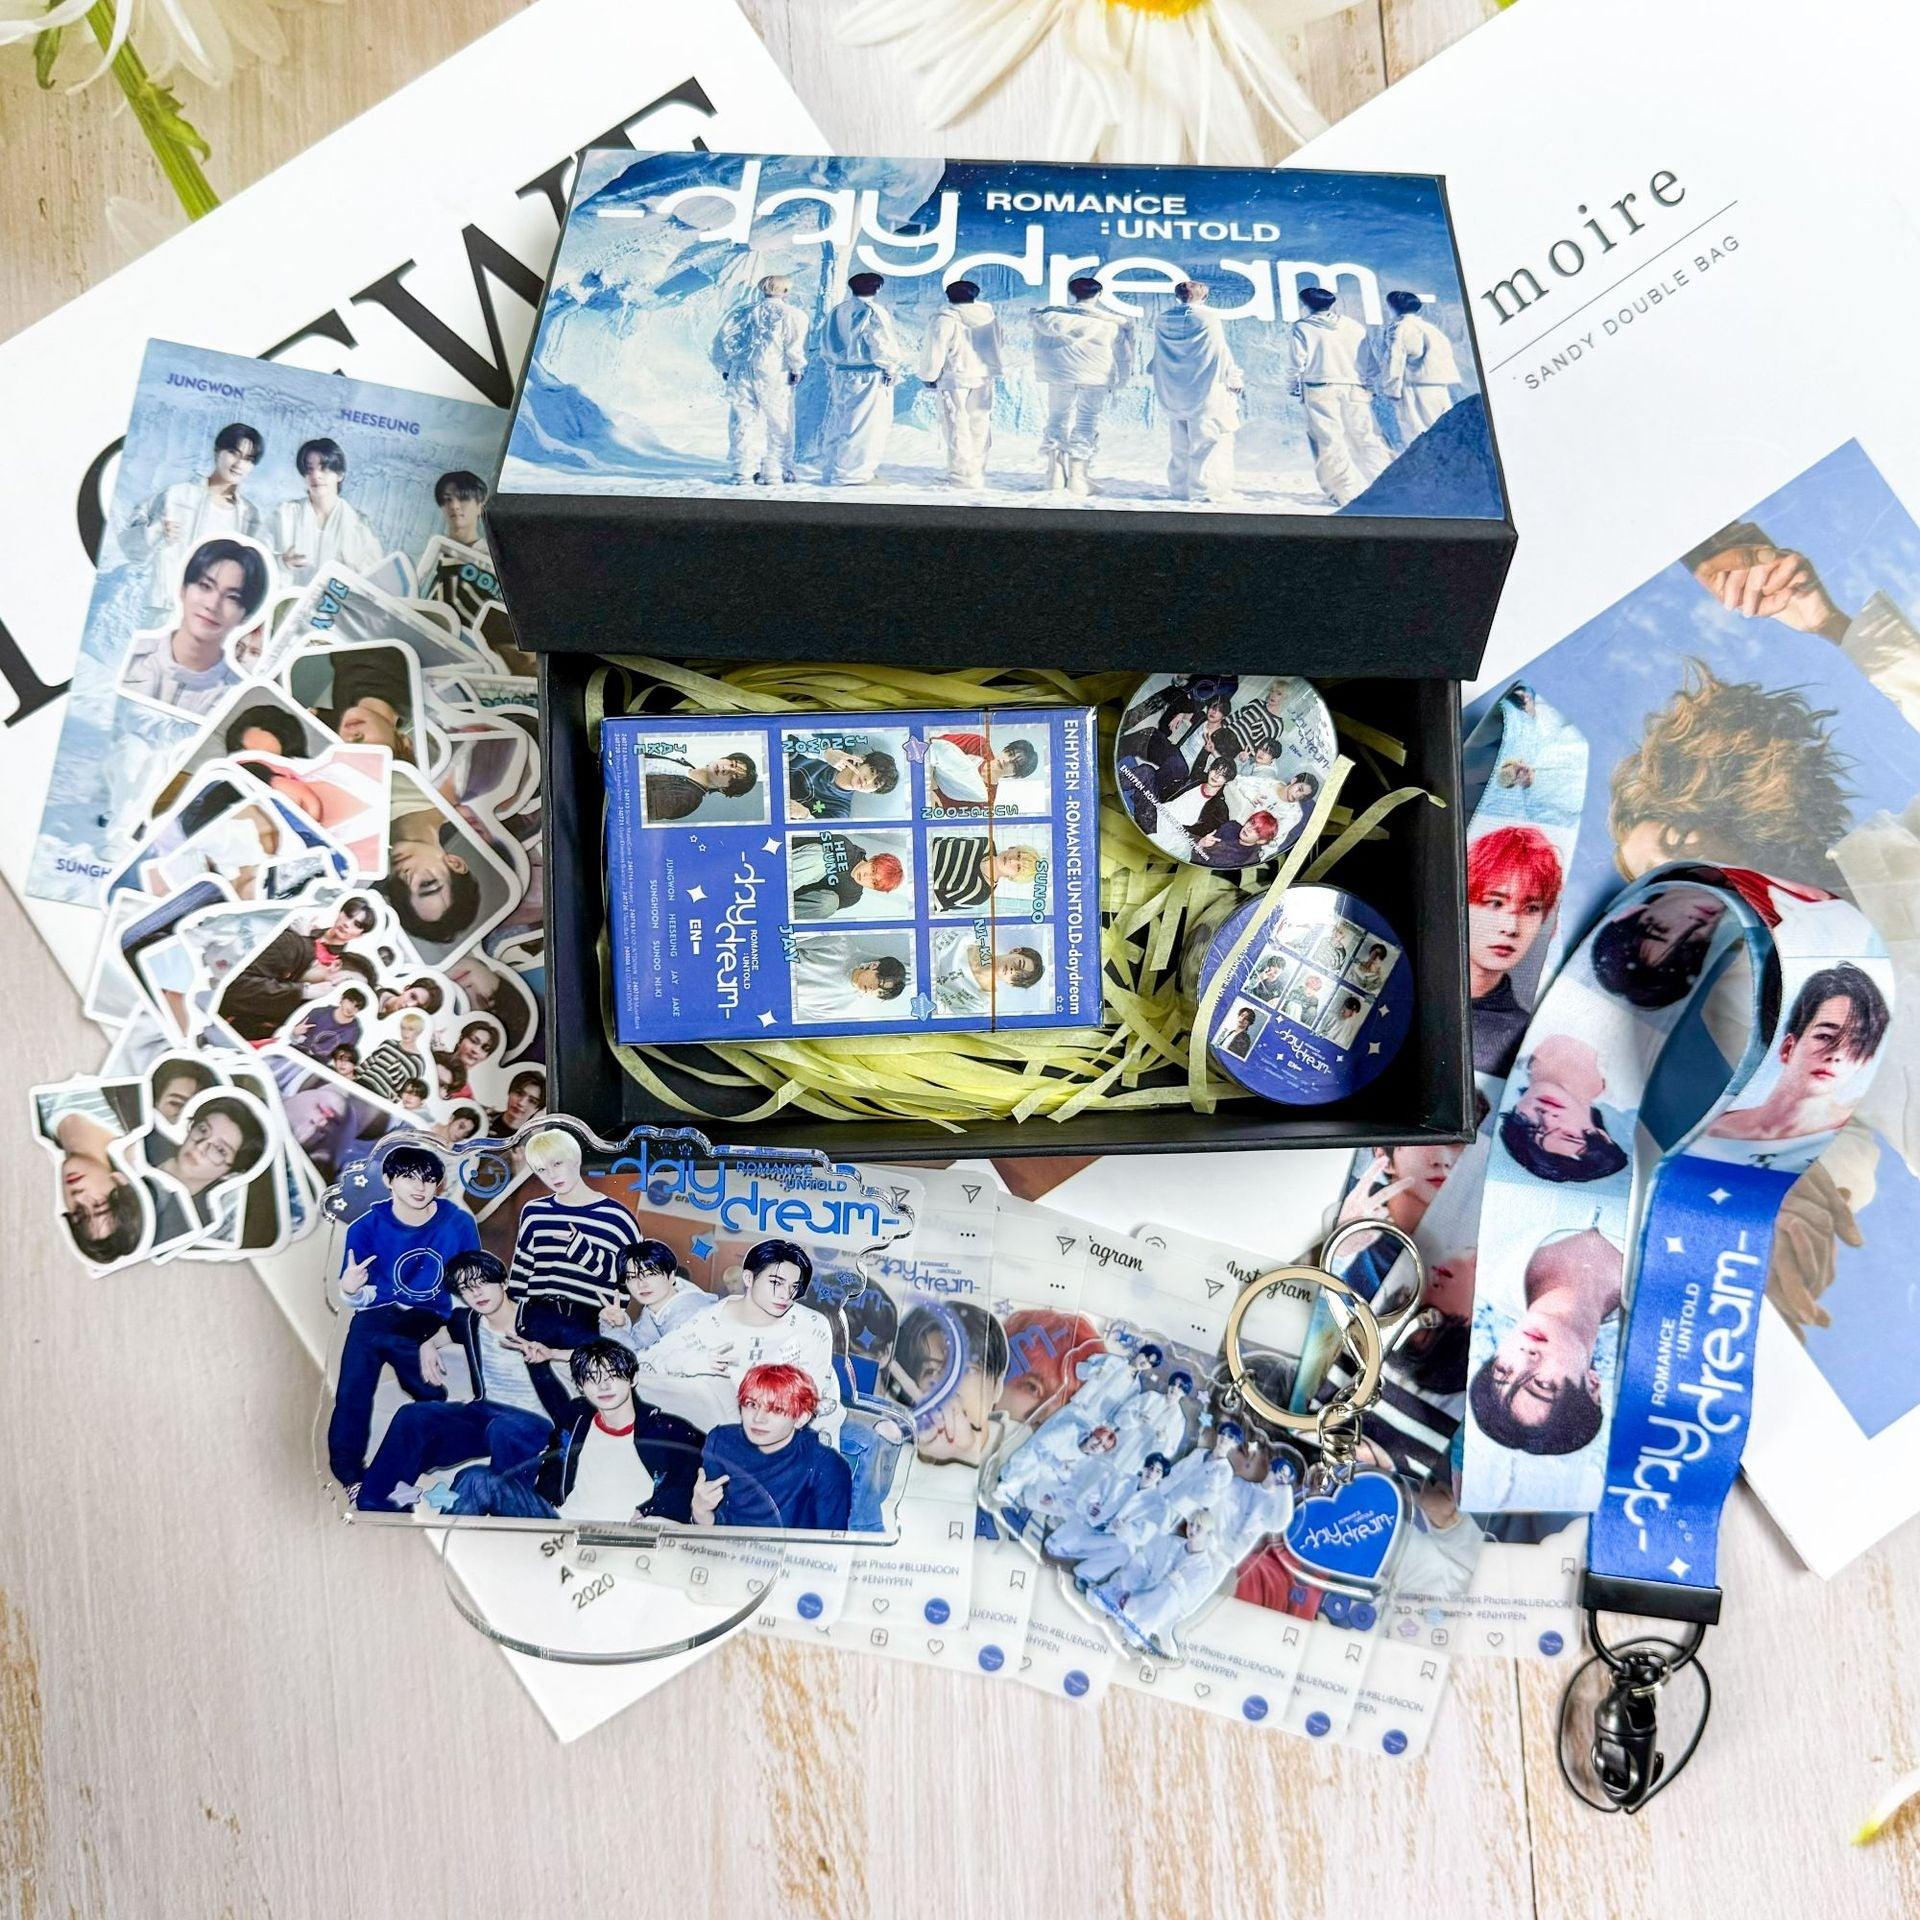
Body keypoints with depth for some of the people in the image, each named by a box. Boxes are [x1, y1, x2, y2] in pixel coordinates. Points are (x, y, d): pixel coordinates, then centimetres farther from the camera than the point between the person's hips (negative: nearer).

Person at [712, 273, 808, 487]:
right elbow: (794, 344, -9)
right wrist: (796, 369, -1)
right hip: (773, 373, -4)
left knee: (742, 422, 8)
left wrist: (725, 367, 20)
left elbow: (723, 340, 14)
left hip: (739, 372, 4)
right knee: (778, 424, 4)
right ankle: (773, 472, 3)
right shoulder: (791, 314, 3)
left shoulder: (741, 312, 16)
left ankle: (742, 470, 8)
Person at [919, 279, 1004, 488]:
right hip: (984, 377, 6)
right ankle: (978, 473, 17)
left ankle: (962, 476, -3)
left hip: (955, 379, -6)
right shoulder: (989, 315, 6)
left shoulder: (944, 320, -13)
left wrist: (929, 376, 4)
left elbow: (935, 351, -11)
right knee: (980, 426, 12)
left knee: (958, 428, -2)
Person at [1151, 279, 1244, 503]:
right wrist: (1235, 378, 5)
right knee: (1209, 441, -1)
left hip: (1173, 394, 6)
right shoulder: (1208, 318, -10)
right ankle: (1208, 488, -3)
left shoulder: (1162, 320, 5)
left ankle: (1179, 488, 16)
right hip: (1205, 392, -6)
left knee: (1179, 443, 13)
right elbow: (1220, 352, -7)